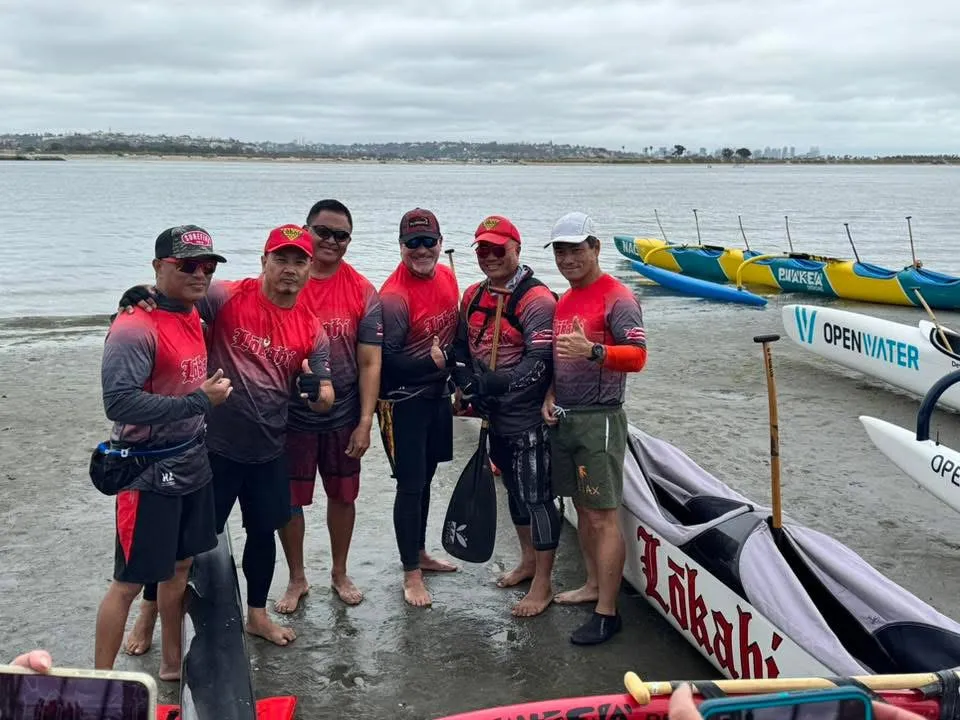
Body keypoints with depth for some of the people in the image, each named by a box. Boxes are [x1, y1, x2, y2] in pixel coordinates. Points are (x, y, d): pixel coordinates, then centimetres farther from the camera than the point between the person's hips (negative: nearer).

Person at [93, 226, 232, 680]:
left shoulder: (192, 314, 6)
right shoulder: (135, 327, -21)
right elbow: (118, 402, -29)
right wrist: (199, 401, -25)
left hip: (192, 465, 8)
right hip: (148, 472, -8)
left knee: (178, 566, 19)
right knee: (129, 582, 1)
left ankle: (171, 664, 35)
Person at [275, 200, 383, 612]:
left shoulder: (362, 292, -4)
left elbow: (369, 361, -3)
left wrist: (365, 421, -8)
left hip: (344, 418, 1)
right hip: (290, 417, -1)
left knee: (342, 496, 15)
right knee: (289, 500, 9)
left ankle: (340, 573, 36)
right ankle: (296, 579, 30)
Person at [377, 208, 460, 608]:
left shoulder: (446, 277, 3)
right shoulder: (394, 296, -22)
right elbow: (386, 360, -22)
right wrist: (432, 360, -24)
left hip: (438, 394, 8)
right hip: (403, 401, -8)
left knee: (426, 478, 19)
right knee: (410, 486, -1)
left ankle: (420, 553, 36)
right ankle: (411, 574, 12)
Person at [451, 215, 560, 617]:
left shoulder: (536, 299, -15)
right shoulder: (472, 297, 10)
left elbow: (539, 362, -22)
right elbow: (461, 346, 15)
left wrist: (491, 385, -23)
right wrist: (466, 384, -2)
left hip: (528, 418, -8)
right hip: (495, 417, 8)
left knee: (537, 497, -1)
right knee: (515, 490, 21)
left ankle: (542, 584, 10)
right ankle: (528, 560, 38)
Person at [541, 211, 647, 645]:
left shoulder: (617, 298, -11)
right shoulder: (564, 301, 15)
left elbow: (637, 357, -20)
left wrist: (593, 351, -36)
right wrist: (550, 396, 7)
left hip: (598, 419, -8)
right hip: (562, 417, 9)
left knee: (602, 515, -7)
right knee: (582, 508, 16)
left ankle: (607, 613, -3)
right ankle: (594, 584, 30)